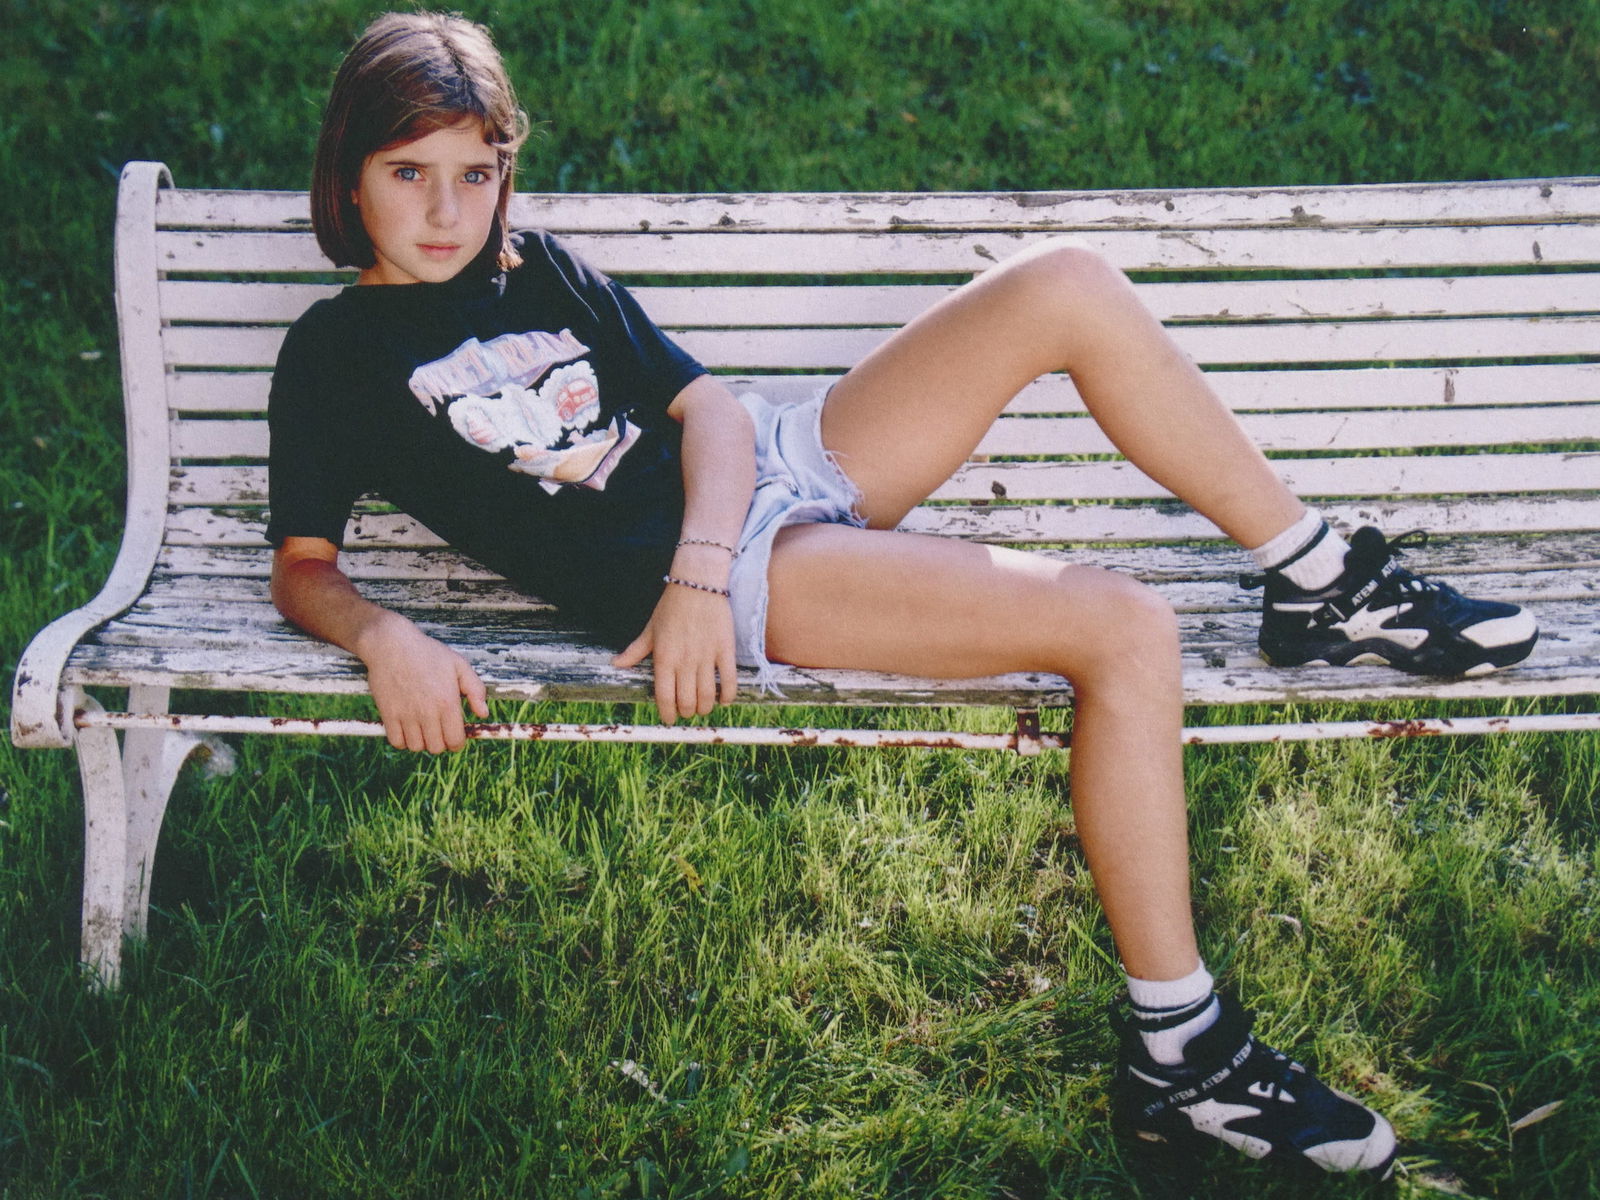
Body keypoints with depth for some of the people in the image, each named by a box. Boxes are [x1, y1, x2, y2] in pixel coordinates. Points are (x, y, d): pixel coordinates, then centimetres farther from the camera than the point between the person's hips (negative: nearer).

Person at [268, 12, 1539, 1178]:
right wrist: (385, 636, -27)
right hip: (715, 576, -7)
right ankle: (1178, 1053, -14)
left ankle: (1323, 585, 4)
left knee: (1067, 284, -10)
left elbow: (708, 406, 7)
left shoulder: (542, 271, 18)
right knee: (1126, 628, -23)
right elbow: (303, 568, -2)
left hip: (776, 461, 7)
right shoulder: (334, 354, 3)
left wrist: (695, 566, -13)